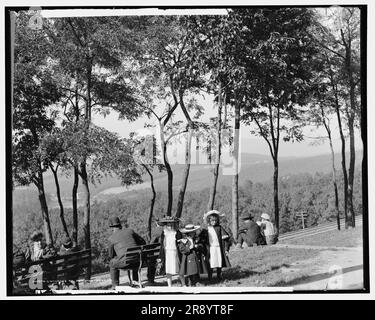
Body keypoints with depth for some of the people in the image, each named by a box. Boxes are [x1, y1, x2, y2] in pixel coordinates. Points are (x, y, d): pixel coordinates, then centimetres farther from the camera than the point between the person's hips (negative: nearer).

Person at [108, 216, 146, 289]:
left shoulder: (111, 238, 9)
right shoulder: (130, 231, 15)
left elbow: (111, 255, 19)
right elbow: (143, 242, 19)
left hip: (126, 262, -3)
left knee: (112, 263, 28)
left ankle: (115, 285, 24)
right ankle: (135, 281, 40)